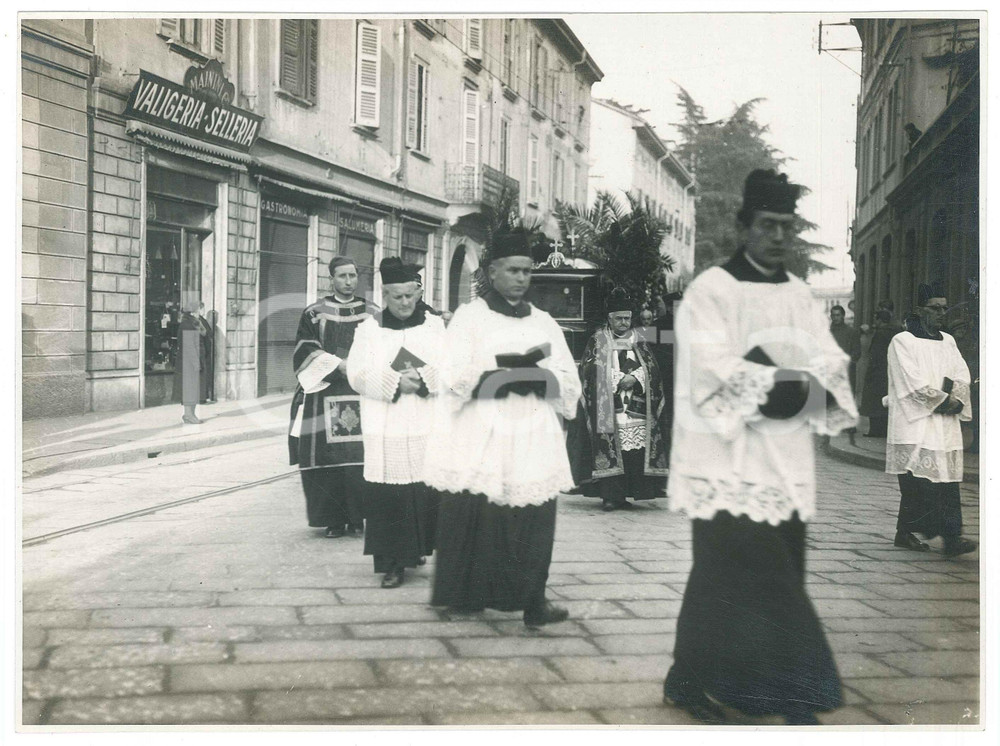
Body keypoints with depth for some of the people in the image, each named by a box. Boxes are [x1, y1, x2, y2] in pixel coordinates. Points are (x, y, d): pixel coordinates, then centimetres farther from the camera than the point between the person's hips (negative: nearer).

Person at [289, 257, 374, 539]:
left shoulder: (372, 315, 11)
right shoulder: (315, 313, 8)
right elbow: (304, 349, 0)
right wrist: (337, 364, -12)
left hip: (361, 395, 1)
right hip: (324, 395, 0)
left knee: (358, 459, -7)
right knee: (328, 459, -4)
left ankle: (356, 518, 4)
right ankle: (334, 520, 4)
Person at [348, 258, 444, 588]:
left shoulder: (435, 326, 9)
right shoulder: (369, 329, 7)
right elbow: (358, 375, -1)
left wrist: (423, 378, -16)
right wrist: (396, 382, -14)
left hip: (428, 428, 1)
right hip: (385, 431, -1)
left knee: (429, 495, -2)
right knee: (389, 498, -4)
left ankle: (422, 547, 14)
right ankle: (394, 564, 2)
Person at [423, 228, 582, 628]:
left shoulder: (544, 322, 15)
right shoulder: (469, 317, 5)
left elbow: (569, 382, 8)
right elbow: (456, 377, -7)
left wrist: (528, 374, -11)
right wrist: (518, 366, -13)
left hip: (533, 442, 3)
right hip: (481, 441, -3)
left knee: (533, 524, -4)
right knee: (475, 519, -4)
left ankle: (531, 599, 1)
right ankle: (467, 596, 8)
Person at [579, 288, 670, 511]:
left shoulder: (638, 340, 17)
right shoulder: (598, 340, 8)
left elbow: (652, 368, 11)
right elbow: (589, 368, -1)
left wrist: (635, 378, -9)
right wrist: (619, 379, -10)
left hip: (637, 407, 3)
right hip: (608, 407, -3)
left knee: (636, 450, -5)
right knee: (610, 449, -10)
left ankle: (623, 493, 1)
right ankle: (610, 495, -8)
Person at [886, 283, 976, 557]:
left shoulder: (948, 341, 18)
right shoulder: (902, 342, -3)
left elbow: (963, 374, 9)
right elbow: (914, 382, -11)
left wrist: (954, 399, -9)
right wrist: (944, 400, -10)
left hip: (946, 424, 6)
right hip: (916, 424, -6)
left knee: (947, 480, 0)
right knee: (917, 482, -9)